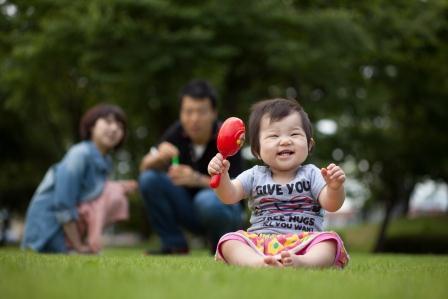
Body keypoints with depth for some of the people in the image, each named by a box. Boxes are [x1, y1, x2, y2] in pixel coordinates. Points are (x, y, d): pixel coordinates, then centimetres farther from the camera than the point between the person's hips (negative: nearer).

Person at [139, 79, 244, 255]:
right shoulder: (177, 132, -6)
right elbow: (145, 167, -8)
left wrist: (198, 179, -39)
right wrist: (159, 158, -31)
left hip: (223, 209, -4)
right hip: (189, 212, 4)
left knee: (208, 200, -38)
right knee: (149, 178, -18)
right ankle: (174, 244, -6)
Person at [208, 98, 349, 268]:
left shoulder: (311, 174, 8)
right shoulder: (255, 176, 12)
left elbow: (331, 205, -4)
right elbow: (230, 196, 1)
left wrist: (335, 187, -26)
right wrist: (222, 176, -20)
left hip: (304, 242, -1)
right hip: (259, 240, 1)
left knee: (330, 241, -28)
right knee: (229, 240, -24)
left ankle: (303, 262, -56)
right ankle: (259, 262, -51)